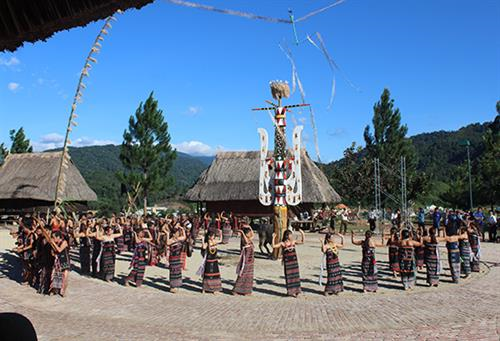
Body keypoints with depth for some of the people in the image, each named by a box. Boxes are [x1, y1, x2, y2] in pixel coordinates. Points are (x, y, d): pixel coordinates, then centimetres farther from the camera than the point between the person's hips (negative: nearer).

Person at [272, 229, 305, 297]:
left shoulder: (293, 242, 3)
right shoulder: (282, 243, -6)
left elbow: (302, 241, 8)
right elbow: (274, 246, -13)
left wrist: (302, 234, -2)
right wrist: (273, 238, -21)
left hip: (294, 261, 3)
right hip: (287, 262, -3)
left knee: (295, 275, 7)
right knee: (289, 276, 2)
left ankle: (296, 290, 19)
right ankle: (291, 291, 13)